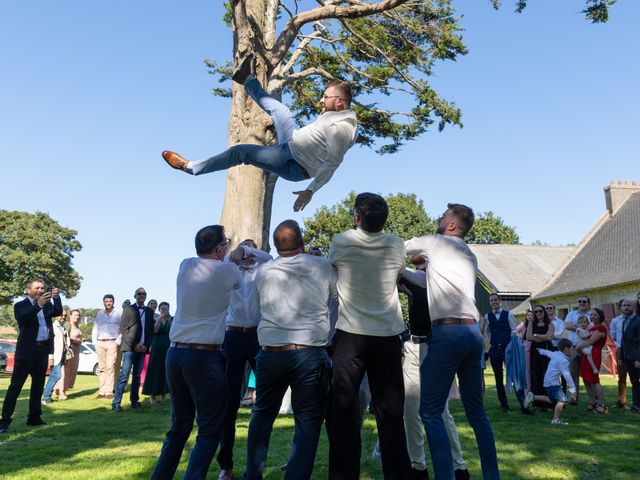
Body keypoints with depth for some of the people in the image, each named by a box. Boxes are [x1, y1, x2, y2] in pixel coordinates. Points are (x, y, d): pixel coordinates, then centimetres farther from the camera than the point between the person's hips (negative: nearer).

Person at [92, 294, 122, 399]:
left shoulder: (118, 314, 3)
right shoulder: (99, 314, 15)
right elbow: (95, 330, 16)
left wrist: (118, 342, -7)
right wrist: (95, 343, 6)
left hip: (112, 343, -4)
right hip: (100, 343, 4)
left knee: (110, 367, -11)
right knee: (101, 368, 4)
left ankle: (109, 391, -11)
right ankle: (101, 391, 6)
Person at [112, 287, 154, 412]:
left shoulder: (149, 311, 14)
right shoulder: (128, 309, 3)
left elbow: (151, 330, 13)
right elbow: (123, 329, -3)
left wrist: (146, 345, -2)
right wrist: (134, 345, -9)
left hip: (142, 348, 4)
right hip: (130, 347, -4)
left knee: (137, 376, 8)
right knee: (124, 375, -9)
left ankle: (134, 401, 14)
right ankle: (116, 403, -7)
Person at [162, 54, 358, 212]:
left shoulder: (339, 128, -29)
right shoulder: (339, 113, 2)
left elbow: (333, 163, -34)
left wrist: (311, 190, -35)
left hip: (294, 166, -9)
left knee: (241, 151, -7)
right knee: (276, 108, 19)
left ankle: (191, 167, 10)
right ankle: (247, 79, 45)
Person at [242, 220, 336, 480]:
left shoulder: (263, 272, 6)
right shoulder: (323, 266, -1)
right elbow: (337, 294, 15)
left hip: (270, 353, 3)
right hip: (311, 354, -3)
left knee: (262, 414, 21)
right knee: (308, 422, 6)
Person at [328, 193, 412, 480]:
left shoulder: (341, 242, -5)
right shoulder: (396, 245, 0)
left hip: (350, 336, -2)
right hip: (388, 336, 2)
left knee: (345, 411, 3)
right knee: (390, 413, 8)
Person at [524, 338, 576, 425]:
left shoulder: (555, 354, 9)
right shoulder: (563, 361, -18)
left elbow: (547, 352, 30)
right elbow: (567, 375, -22)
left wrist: (540, 350, 51)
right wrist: (572, 389, -19)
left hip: (548, 382, 10)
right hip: (553, 383, -10)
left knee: (553, 400, 22)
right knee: (562, 399, -17)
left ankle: (533, 397, 22)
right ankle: (555, 419, -17)